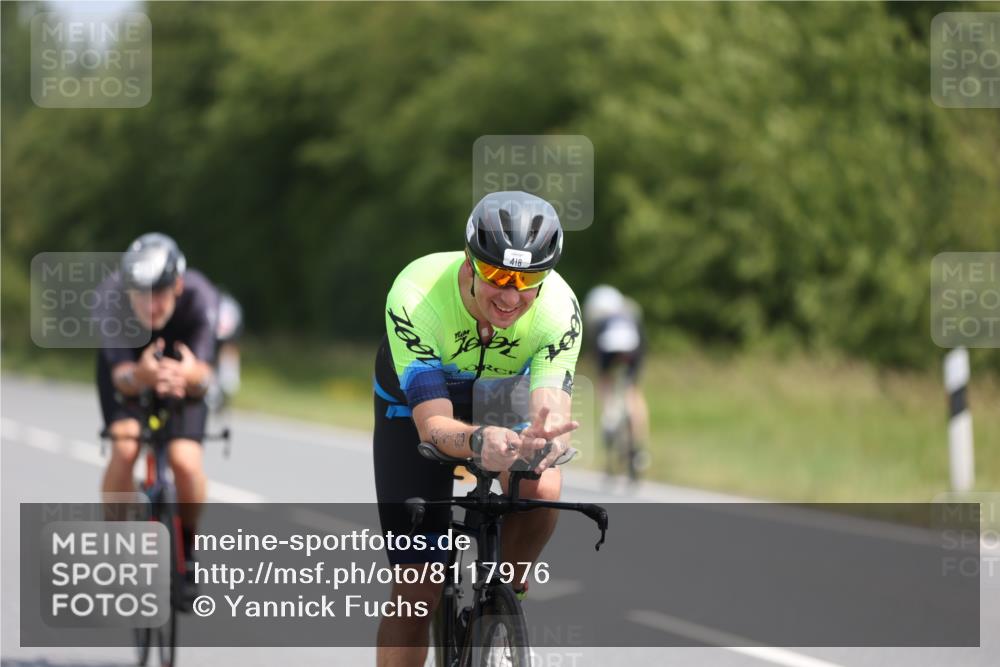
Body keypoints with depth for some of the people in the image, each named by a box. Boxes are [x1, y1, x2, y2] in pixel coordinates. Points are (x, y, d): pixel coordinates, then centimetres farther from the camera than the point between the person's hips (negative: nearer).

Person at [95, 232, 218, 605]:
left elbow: (204, 376, -41)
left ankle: (186, 555, 7)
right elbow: (121, 375, -42)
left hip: (183, 363, 0)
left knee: (185, 460, -20)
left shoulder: (199, 298, -35)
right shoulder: (111, 298, -36)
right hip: (126, 365, 0)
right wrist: (140, 376, -66)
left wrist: (190, 375, -65)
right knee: (125, 448, -25)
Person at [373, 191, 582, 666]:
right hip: (416, 400, -2)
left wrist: (544, 439, -63)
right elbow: (433, 424, -42)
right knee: (417, 589, -8)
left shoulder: (558, 308, -32)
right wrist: (479, 442, -64)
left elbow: (553, 411, -39)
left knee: (541, 492, -30)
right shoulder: (416, 297, -38)